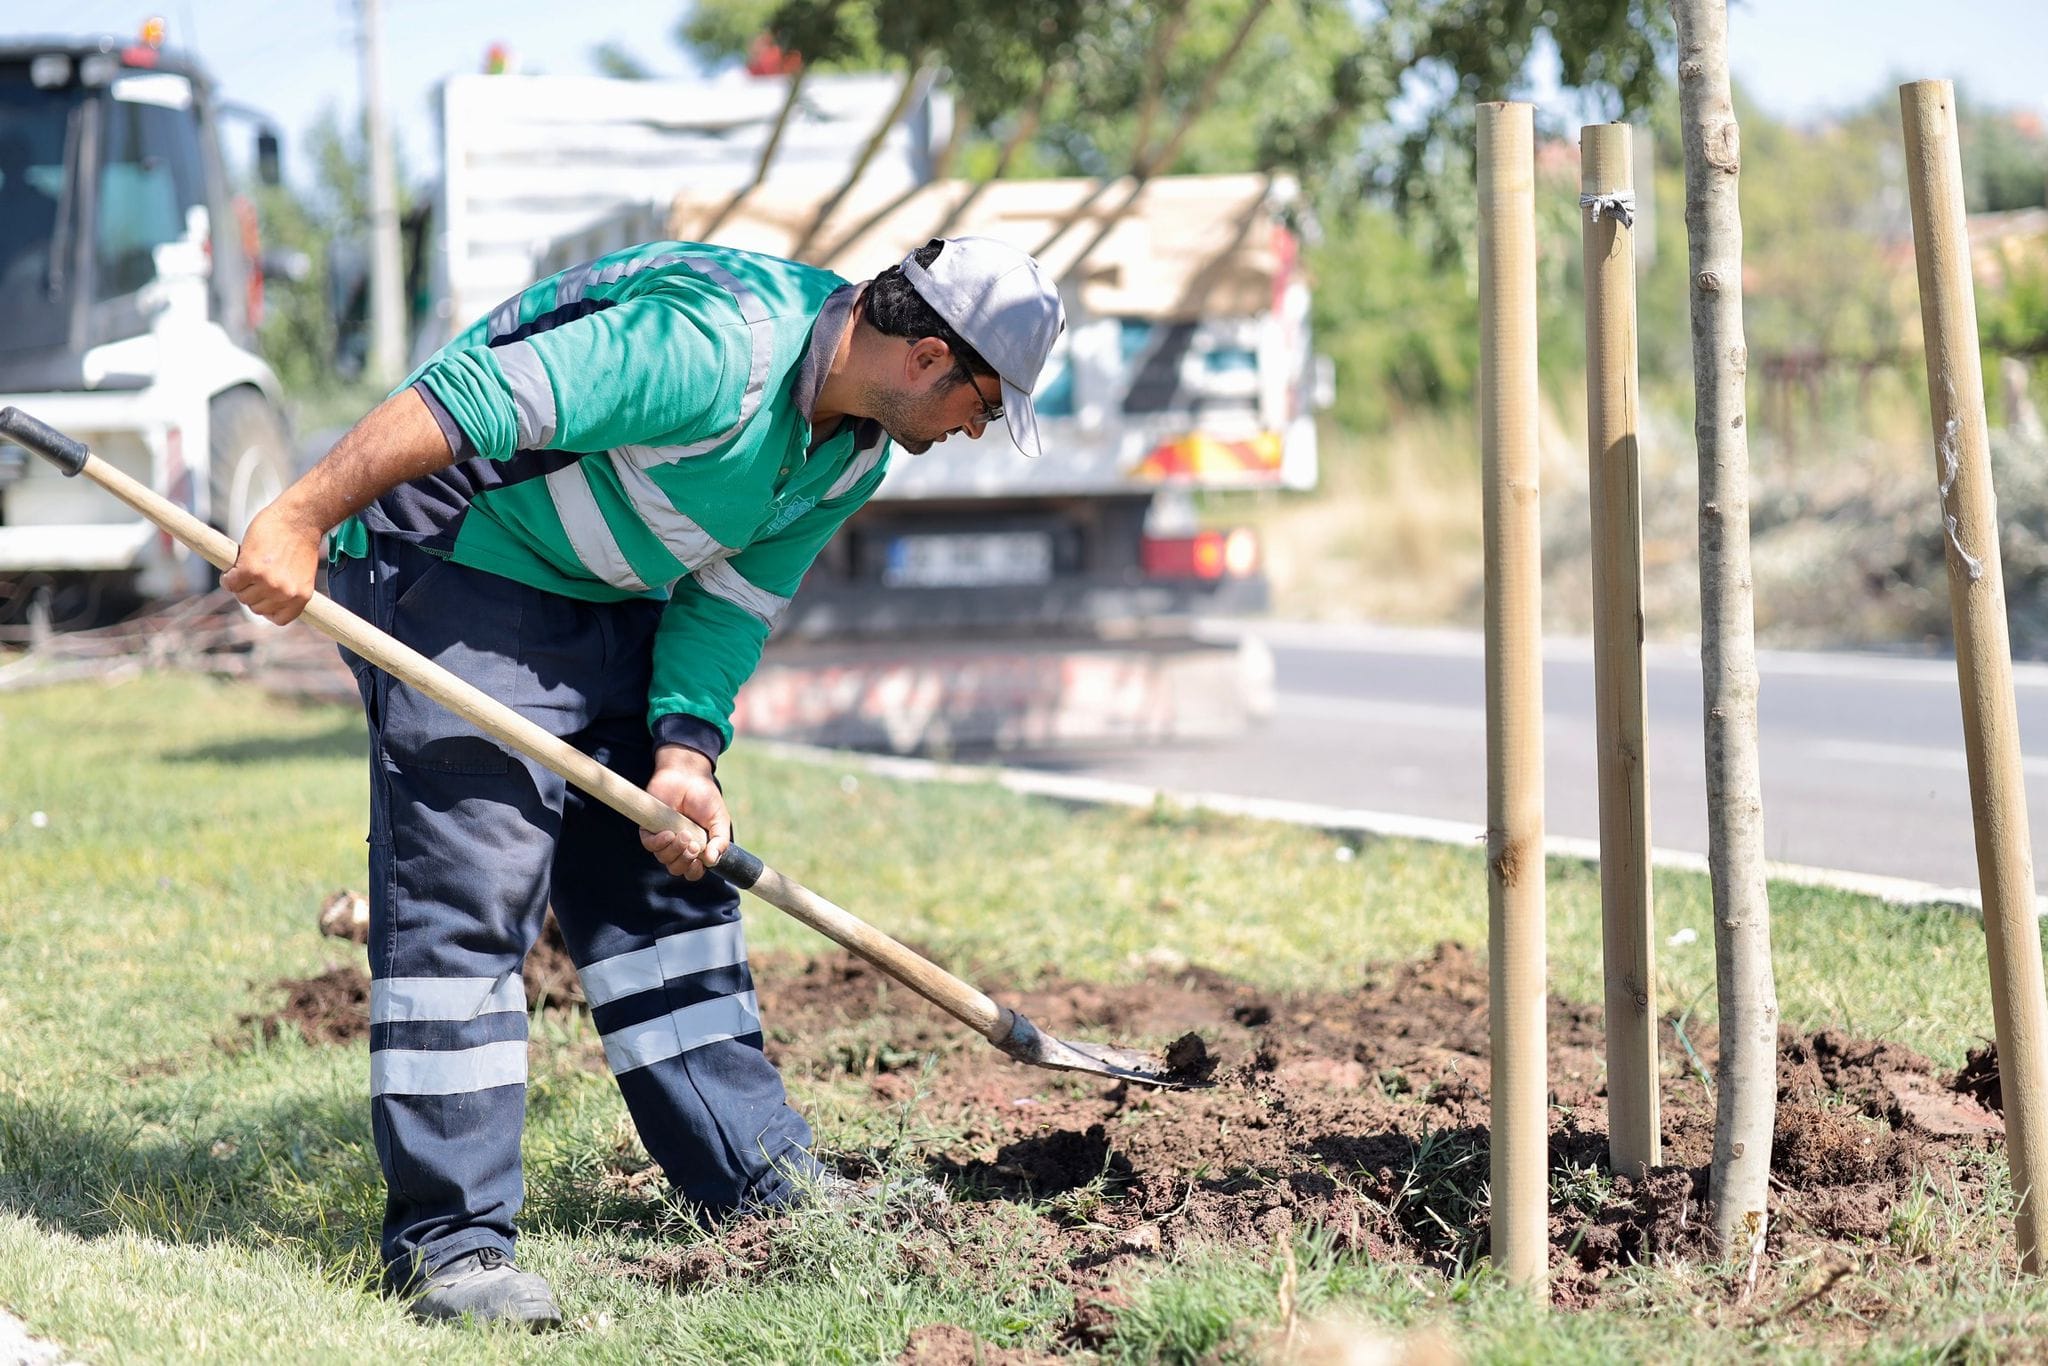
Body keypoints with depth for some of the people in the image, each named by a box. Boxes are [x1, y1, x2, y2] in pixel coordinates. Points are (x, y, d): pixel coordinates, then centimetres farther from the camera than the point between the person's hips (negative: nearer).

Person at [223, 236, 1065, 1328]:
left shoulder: (855, 456, 1)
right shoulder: (716, 347, -30)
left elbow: (728, 604, 7)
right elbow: (468, 401, -32)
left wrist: (685, 752, -9)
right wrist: (301, 520, -30)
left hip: (609, 609, 9)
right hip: (454, 574, -9)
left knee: (663, 881, 13)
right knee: (466, 896, -12)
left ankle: (760, 1176, 22)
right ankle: (447, 1237, -9)